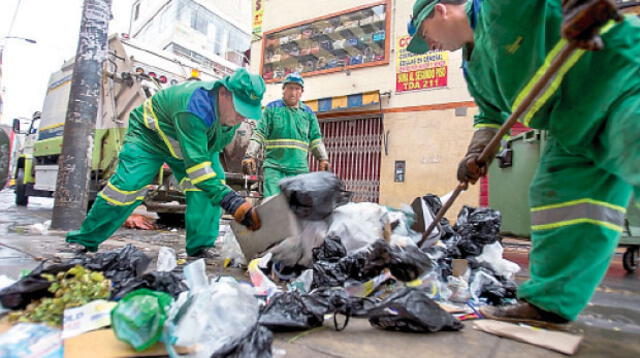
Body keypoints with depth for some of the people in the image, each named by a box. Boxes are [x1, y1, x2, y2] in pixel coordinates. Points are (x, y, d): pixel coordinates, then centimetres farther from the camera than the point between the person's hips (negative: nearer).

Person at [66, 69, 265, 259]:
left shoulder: (233, 108, -18)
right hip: (150, 134, -6)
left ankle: (200, 246, -7)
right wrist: (236, 205, -55)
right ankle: (84, 240, 10)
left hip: (195, 139, 6)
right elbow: (196, 165, -49)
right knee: (127, 185, -14)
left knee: (215, 181, -15)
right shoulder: (194, 108, -44)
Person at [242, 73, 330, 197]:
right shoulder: (271, 108, 8)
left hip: (299, 168, 2)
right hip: (274, 165, -2)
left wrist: (323, 158, 4)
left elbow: (315, 139, 16)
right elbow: (259, 134, 4)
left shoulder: (308, 112, 15)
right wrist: (250, 155, -6)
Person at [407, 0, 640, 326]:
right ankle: (548, 302, 8)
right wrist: (476, 152, 2)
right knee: (554, 194, 1)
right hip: (579, 128, 8)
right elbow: (491, 114, 18)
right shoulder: (474, 68, 14)